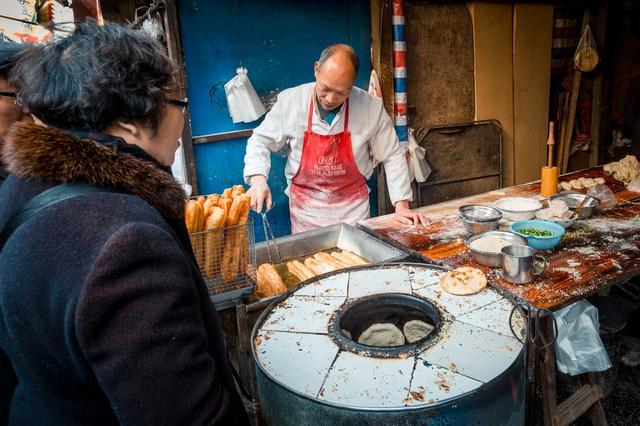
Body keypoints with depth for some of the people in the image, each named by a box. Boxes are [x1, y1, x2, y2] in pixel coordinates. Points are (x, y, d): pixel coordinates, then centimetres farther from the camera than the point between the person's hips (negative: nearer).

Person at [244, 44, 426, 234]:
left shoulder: (371, 107, -13)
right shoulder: (289, 101, -12)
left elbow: (392, 156, -4)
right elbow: (261, 141, -1)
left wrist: (401, 206, -8)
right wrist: (257, 179, -18)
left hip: (353, 206, 0)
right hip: (305, 207, 0)